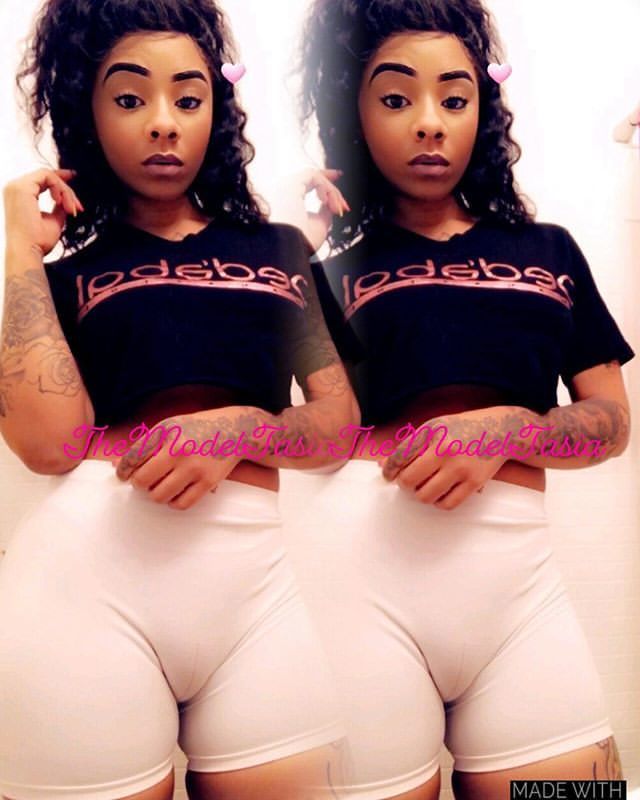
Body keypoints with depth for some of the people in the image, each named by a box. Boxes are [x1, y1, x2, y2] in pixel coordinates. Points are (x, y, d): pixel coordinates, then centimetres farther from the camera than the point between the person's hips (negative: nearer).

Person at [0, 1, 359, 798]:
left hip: (254, 577, 2)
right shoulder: (65, 272, 10)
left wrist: (239, 430, -11)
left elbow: (339, 423, 9)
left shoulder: (278, 249, 14)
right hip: (91, 571, -1)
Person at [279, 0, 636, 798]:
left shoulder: (546, 250, 15)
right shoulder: (334, 265, 8)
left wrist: (506, 429, -8)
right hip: (366, 559, -2)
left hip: (520, 569, 3)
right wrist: (300, 257, -3)